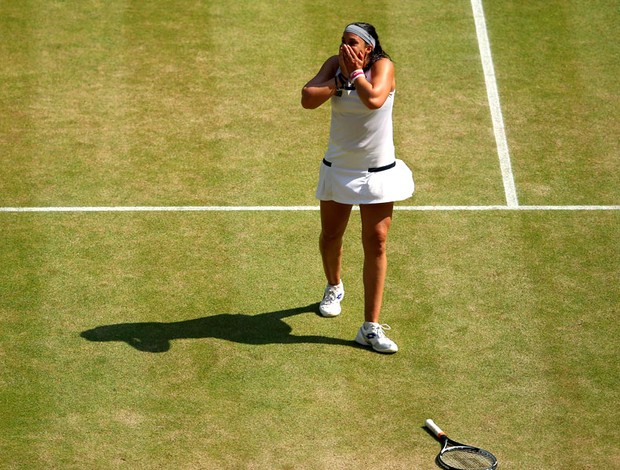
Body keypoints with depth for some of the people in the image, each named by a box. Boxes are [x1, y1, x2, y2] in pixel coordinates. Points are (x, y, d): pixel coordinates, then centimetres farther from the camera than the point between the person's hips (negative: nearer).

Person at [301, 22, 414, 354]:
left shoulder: (382, 66, -14)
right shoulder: (335, 64, -4)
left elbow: (374, 99, -33)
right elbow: (308, 99, -17)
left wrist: (356, 72, -21)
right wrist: (341, 77, -19)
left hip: (378, 173, -3)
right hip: (338, 169, 3)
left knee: (376, 243, -6)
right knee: (330, 236, 17)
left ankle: (371, 327, -4)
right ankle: (334, 287, 50)